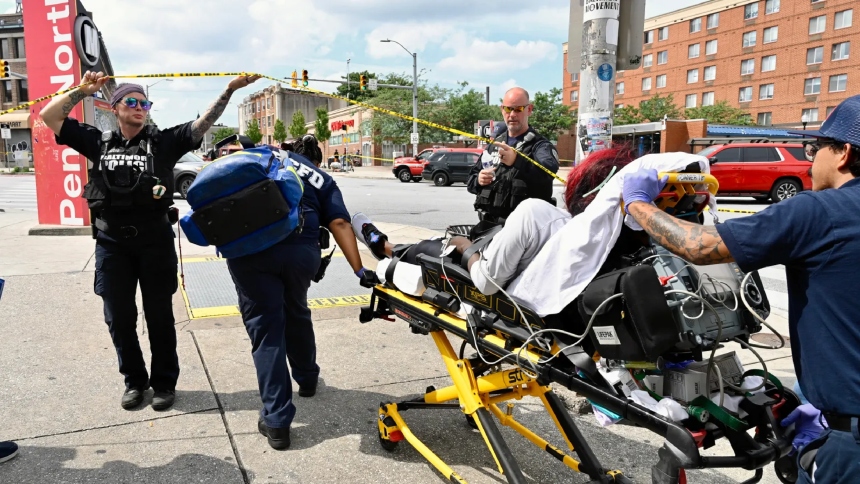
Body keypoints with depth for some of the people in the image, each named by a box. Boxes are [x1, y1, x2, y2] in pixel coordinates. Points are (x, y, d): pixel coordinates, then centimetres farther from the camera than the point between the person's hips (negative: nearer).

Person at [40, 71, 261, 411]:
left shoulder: (164, 141, 2)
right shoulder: (99, 142, 8)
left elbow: (204, 122, -5)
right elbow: (50, 116, 9)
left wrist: (229, 90, -14)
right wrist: (82, 90, 3)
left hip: (155, 242, -2)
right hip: (112, 244, 2)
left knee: (159, 317, 7)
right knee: (119, 318, 10)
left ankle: (164, 382, 23)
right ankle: (134, 380, 28)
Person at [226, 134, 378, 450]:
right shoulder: (323, 181, 23)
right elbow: (339, 224, 8)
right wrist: (360, 270, 2)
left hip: (248, 248, -1)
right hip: (300, 251, 1)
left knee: (265, 328, 4)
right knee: (296, 314, 27)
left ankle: (276, 421, 4)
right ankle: (307, 379, 47)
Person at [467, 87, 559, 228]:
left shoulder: (540, 145, -4)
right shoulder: (494, 145, 18)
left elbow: (549, 171, -27)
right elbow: (472, 178, 24)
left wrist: (517, 161, -45)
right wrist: (478, 180, -1)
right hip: (487, 225, 6)